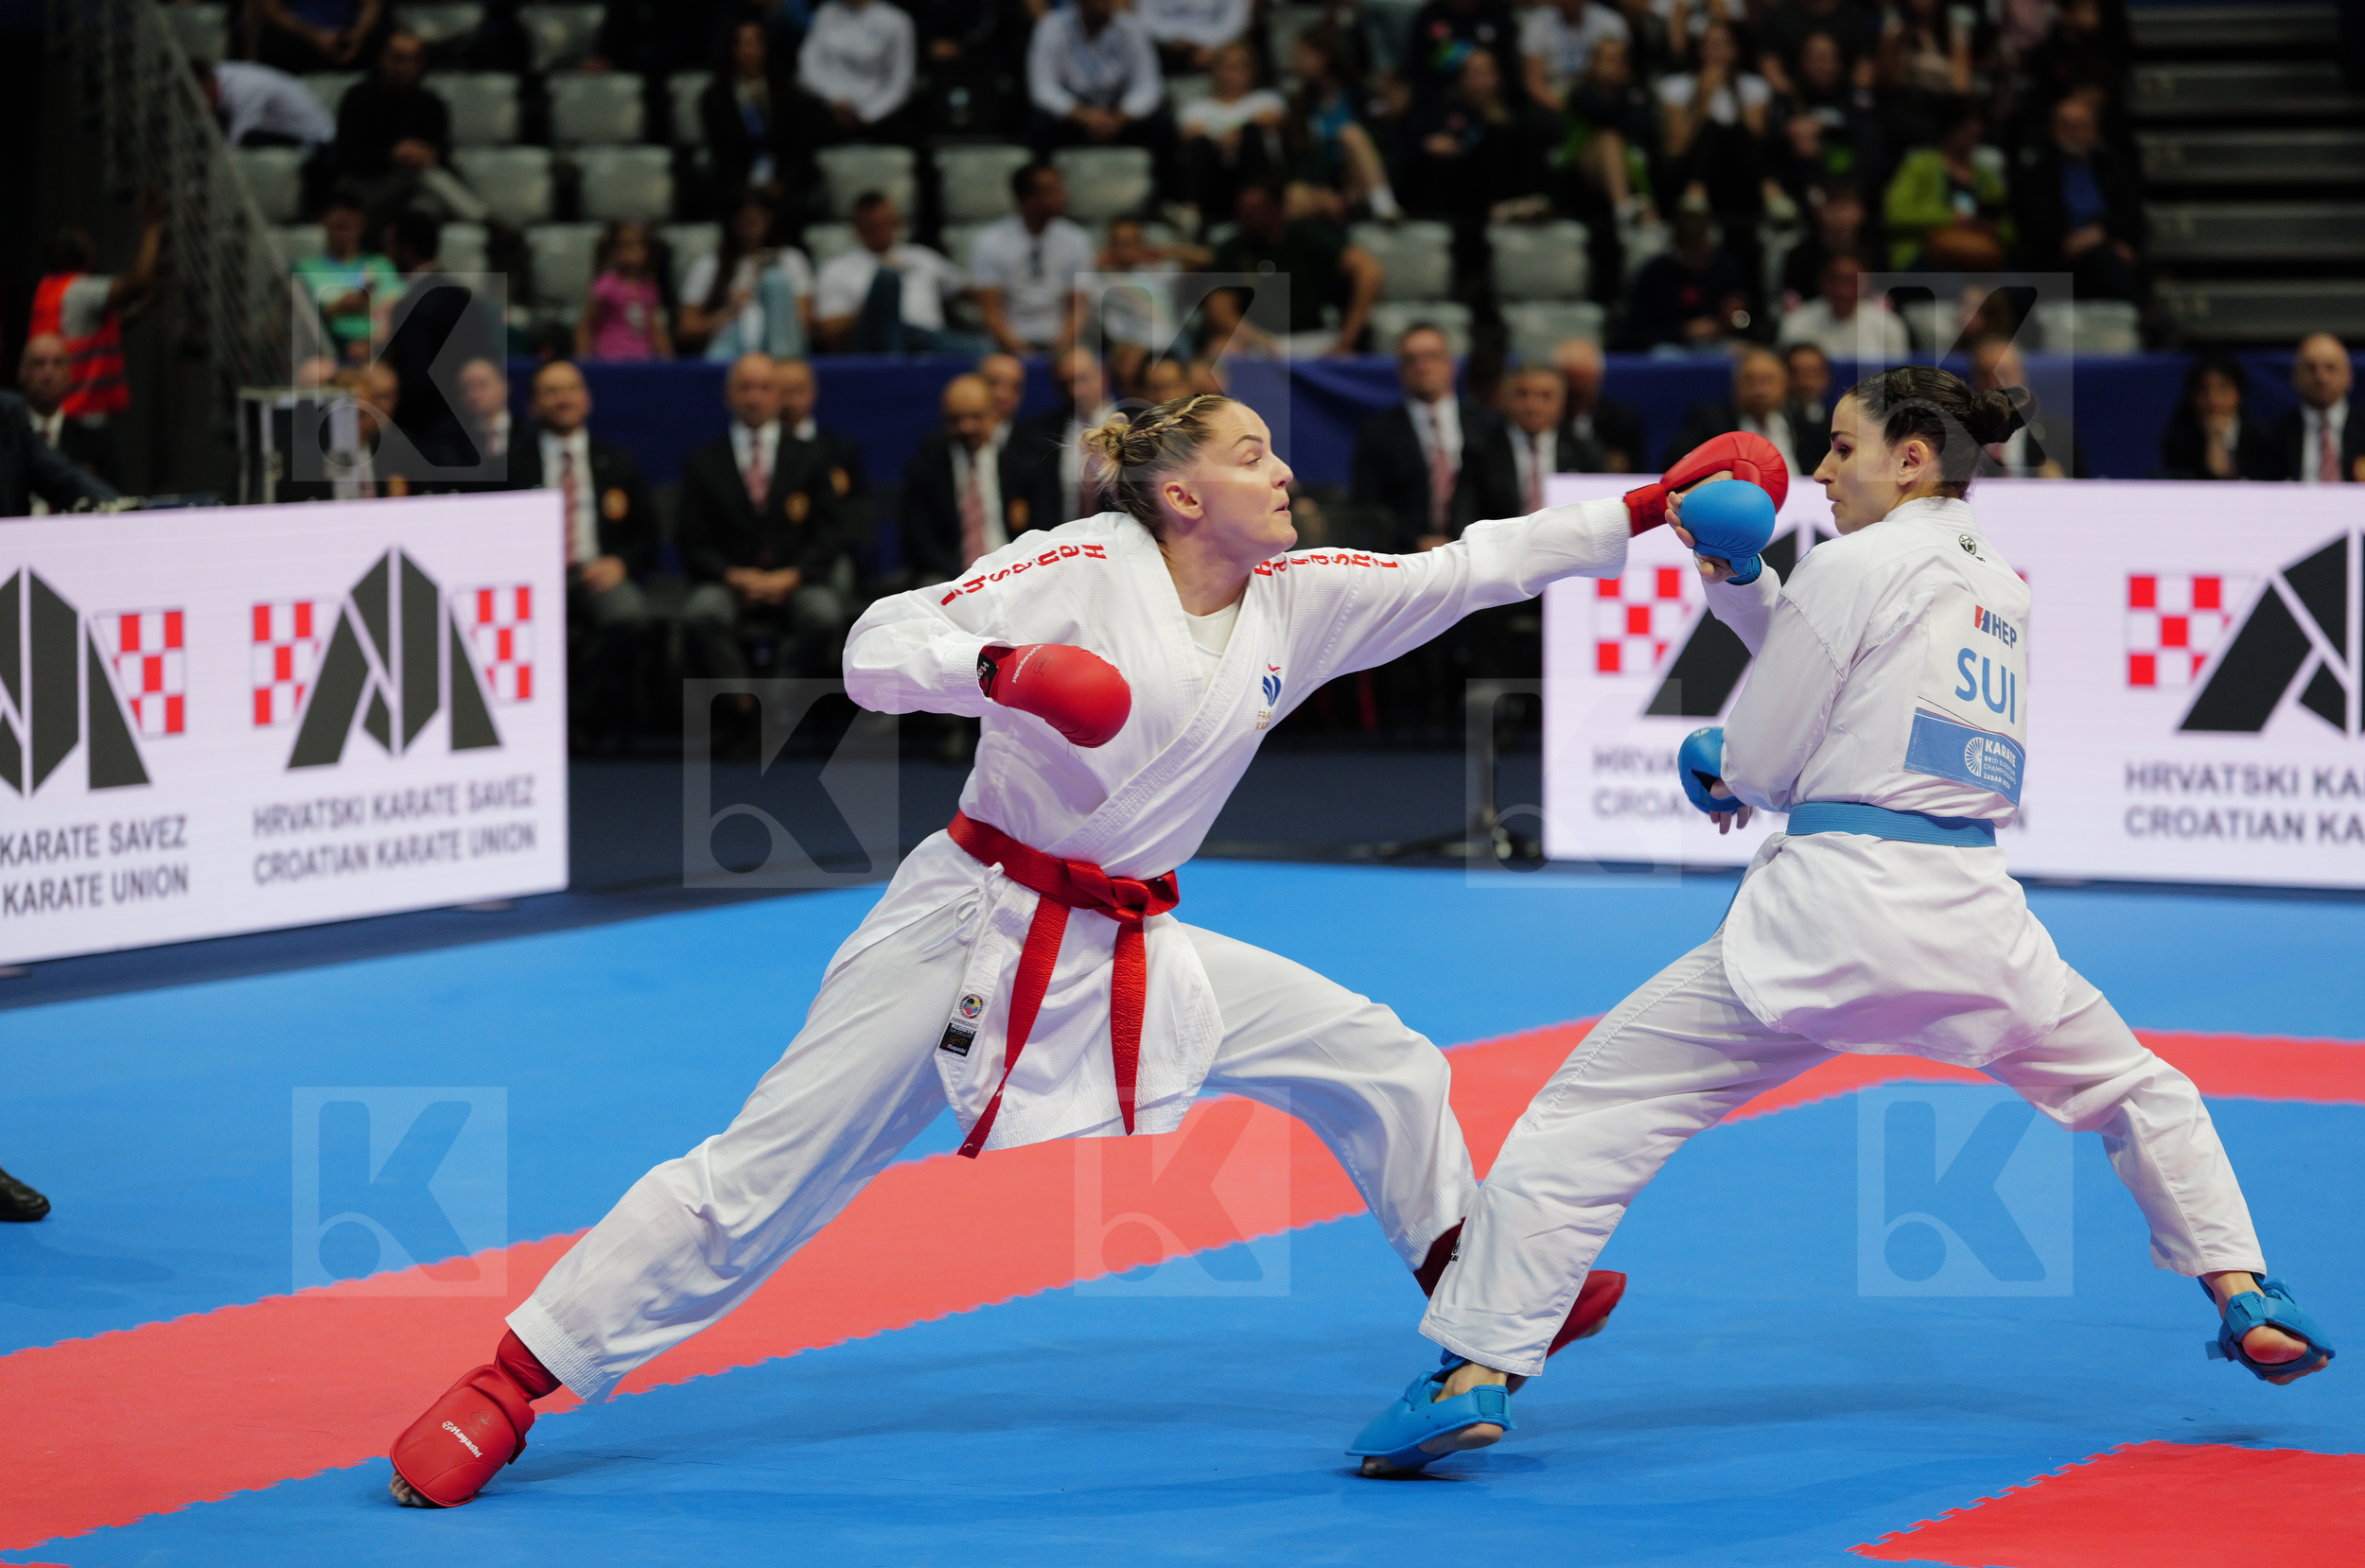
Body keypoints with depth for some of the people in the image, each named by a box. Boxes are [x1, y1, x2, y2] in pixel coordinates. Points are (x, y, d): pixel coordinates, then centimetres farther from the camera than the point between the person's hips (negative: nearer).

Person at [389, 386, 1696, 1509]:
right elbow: (879, 650, -17)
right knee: (765, 1173, -10)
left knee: (1373, 1059, 7)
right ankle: (504, 1390, -5)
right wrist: (1002, 670, -36)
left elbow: (1470, 568, 3)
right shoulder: (1087, 568, -14)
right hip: (973, 926, -6)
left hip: (1131, 952, 6)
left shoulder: (1297, 602, 3)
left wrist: (1652, 513, -3)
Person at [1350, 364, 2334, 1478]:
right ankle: (2245, 1301, 24)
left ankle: (1473, 1372, -10)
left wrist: (1720, 765, 24)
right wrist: (1737, 577, 17)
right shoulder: (2003, 592, 18)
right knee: (2135, 1093, 31)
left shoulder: (1856, 565, -2)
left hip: (1833, 901, -6)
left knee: (1590, 1112, -1)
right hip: (1971, 910, 6)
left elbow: (1757, 765, 1)